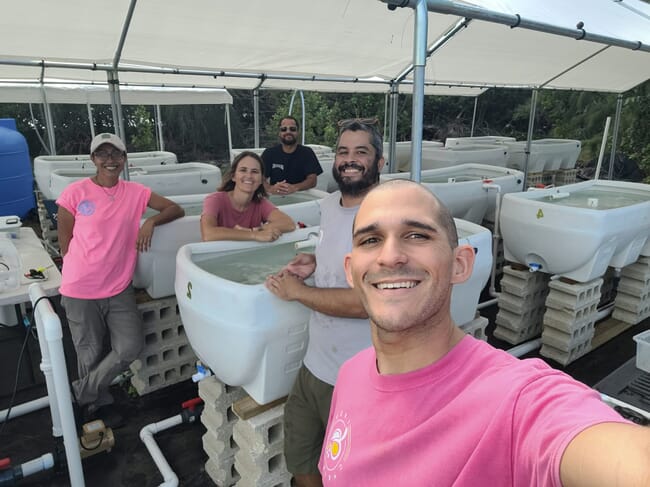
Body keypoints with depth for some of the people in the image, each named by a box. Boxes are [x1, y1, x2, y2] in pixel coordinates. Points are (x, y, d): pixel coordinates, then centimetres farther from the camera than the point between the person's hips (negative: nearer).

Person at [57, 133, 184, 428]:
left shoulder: (136, 192, 1)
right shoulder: (75, 192, -7)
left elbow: (176, 209, 3)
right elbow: (65, 243, -1)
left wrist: (151, 220, -15)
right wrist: (86, 272, -1)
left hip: (119, 288, 3)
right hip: (81, 291, -2)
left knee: (131, 347, -4)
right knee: (91, 354, 9)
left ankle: (80, 394, 20)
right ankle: (100, 403, 37)